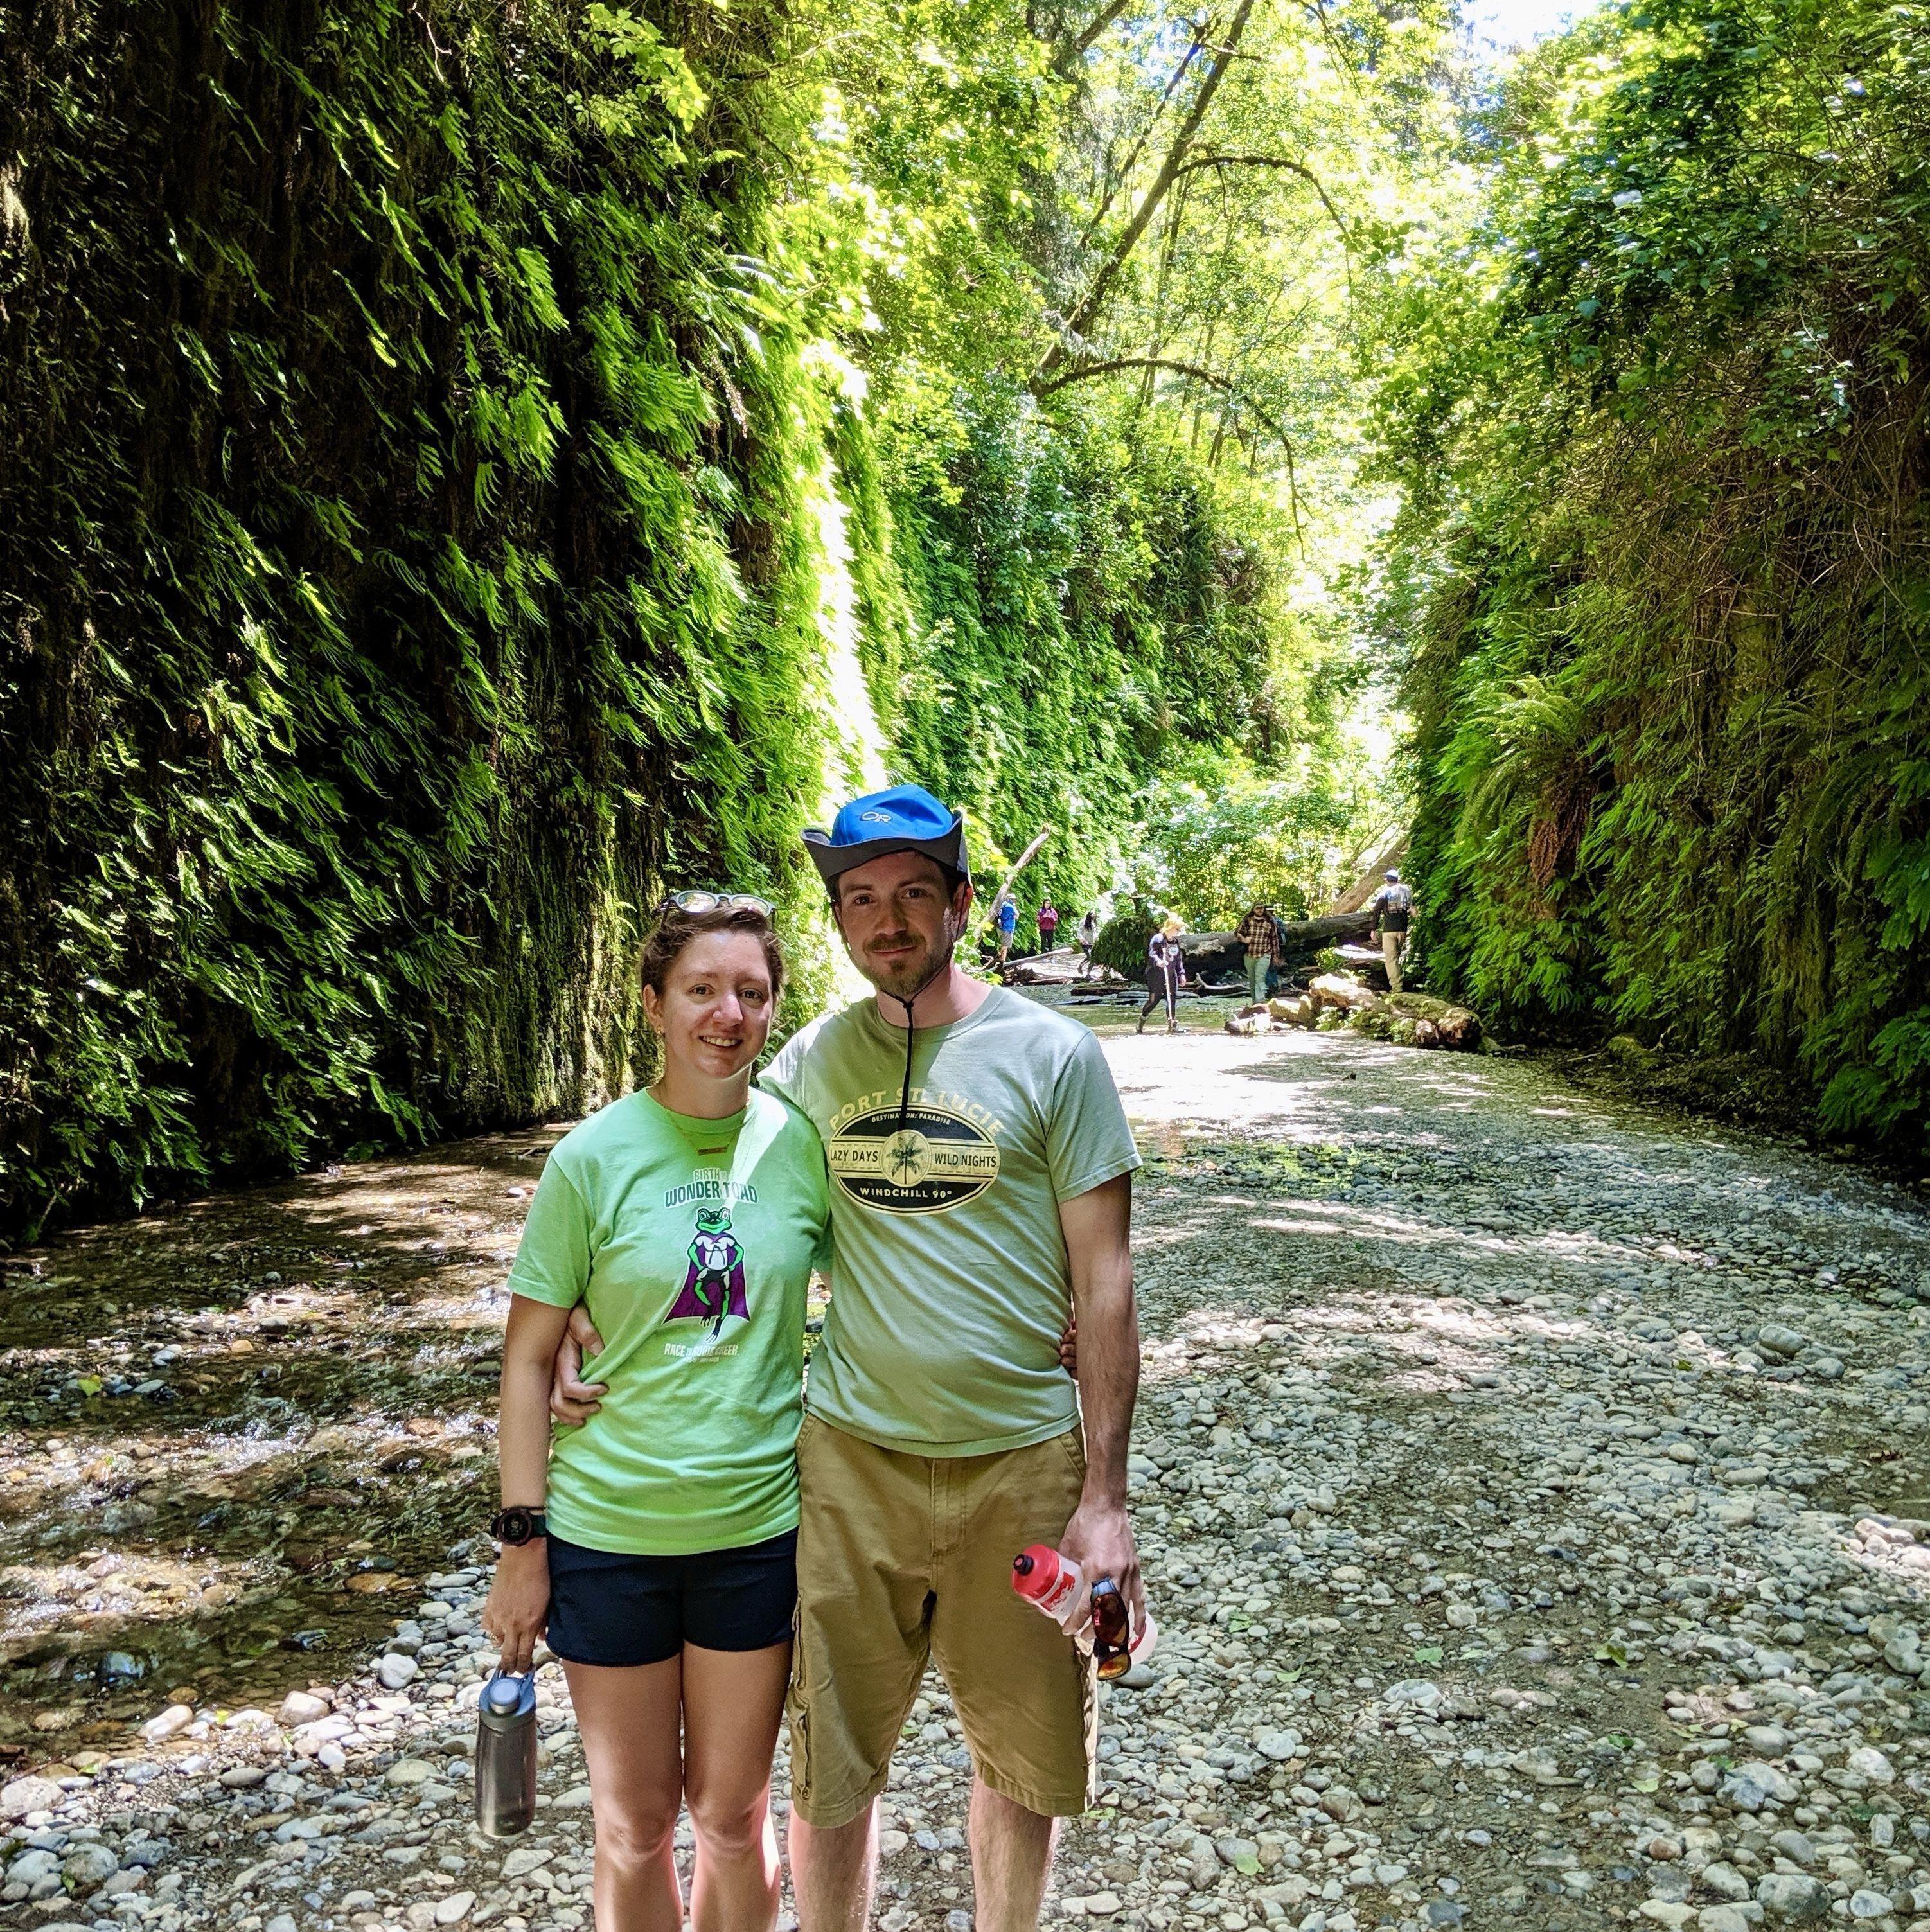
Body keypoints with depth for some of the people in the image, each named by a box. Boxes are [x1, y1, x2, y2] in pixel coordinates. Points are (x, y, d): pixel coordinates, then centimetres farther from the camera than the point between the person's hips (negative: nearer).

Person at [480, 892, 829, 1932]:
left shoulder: (802, 1143, -6)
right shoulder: (593, 1158, -10)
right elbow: (528, 1355, -5)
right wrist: (521, 1541, -5)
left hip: (759, 1526, 1)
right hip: (609, 1532, -1)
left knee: (732, 1814, 17)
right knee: (633, 1823, 15)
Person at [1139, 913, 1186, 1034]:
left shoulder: (1176, 941, 14)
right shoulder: (1158, 939, -10)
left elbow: (1179, 959, 20)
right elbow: (1152, 953, -22)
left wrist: (1182, 974, 15)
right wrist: (1158, 961, -42)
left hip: (1171, 975, 7)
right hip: (1156, 974, -7)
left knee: (1172, 999, 1)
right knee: (1154, 999, -6)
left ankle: (1172, 1025, 6)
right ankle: (1140, 1023, 11)